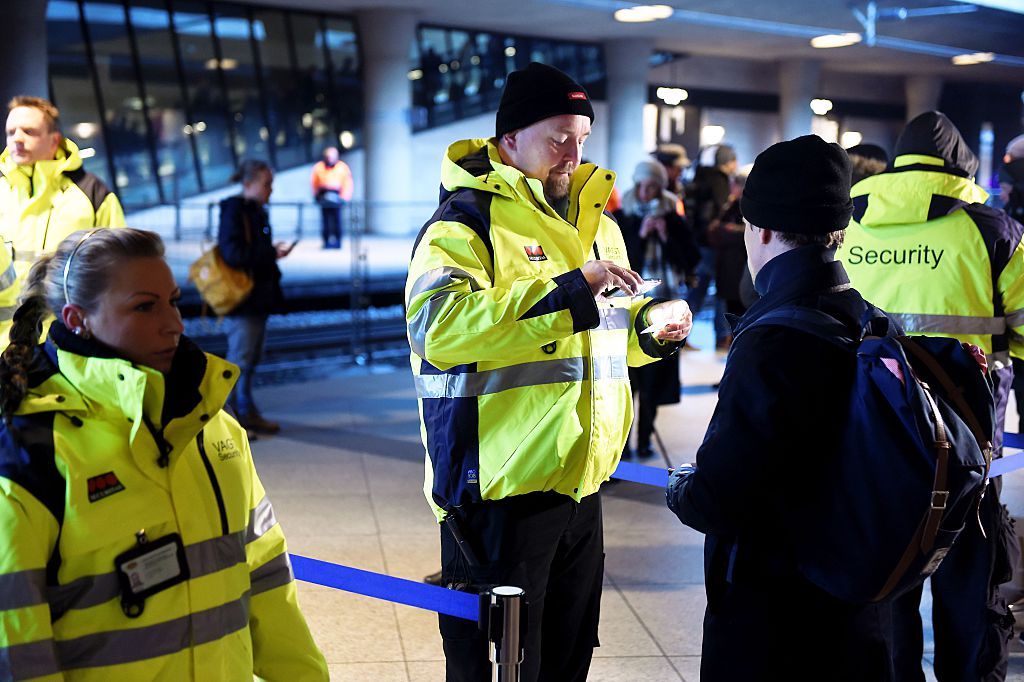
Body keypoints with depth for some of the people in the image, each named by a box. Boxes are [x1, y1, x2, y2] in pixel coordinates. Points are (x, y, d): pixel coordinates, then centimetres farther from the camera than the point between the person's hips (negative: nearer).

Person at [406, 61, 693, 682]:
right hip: (502, 485, -8)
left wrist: (650, 326, 5)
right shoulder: (467, 218, -11)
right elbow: (439, 327, -29)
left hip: (580, 483, 8)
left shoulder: (594, 220, 15)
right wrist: (569, 292, -30)